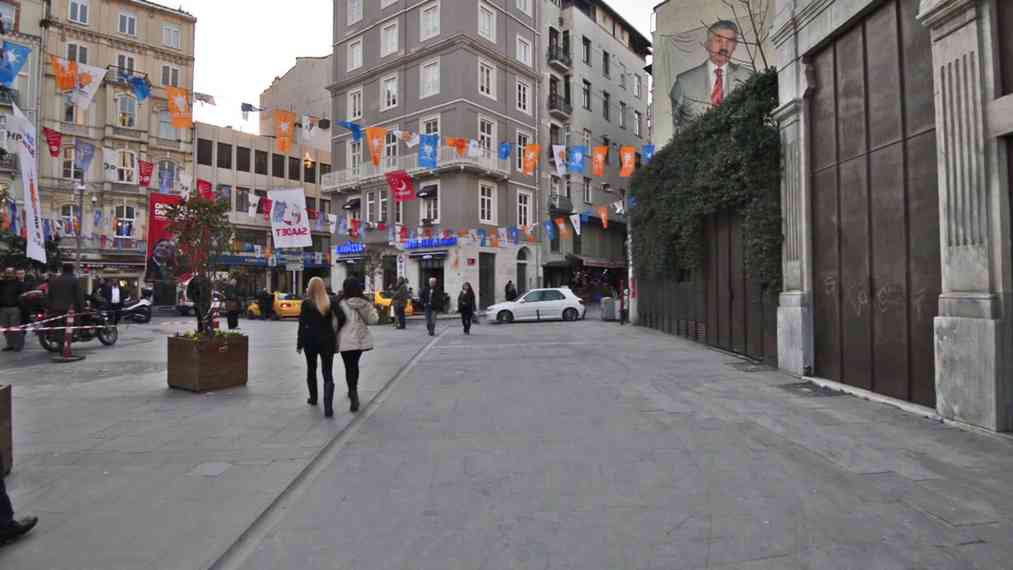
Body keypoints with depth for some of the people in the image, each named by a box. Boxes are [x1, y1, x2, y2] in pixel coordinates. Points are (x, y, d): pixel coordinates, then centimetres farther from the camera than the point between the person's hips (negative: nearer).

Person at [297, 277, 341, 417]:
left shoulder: (306, 303, -5)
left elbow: (302, 324, -6)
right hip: (328, 340, 0)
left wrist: (299, 344, 1)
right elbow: (341, 317, -13)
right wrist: (336, 333, 3)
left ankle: (313, 398, 36)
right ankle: (328, 407, -14)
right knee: (328, 374, -1)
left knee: (311, 370, 22)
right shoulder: (331, 301, -1)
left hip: (310, 340, 0)